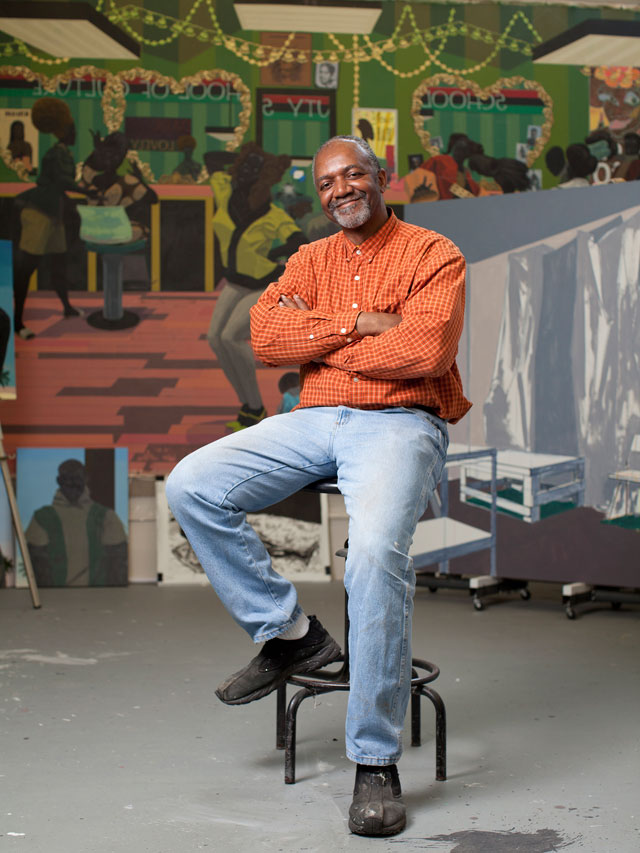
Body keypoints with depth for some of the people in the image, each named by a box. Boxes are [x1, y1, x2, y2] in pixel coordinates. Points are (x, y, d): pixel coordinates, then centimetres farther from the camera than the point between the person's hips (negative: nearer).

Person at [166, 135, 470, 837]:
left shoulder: (433, 255, 3)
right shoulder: (310, 261, 18)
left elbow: (426, 350, -15)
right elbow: (265, 337, 1)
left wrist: (317, 341, -4)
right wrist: (360, 322, -10)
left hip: (399, 423, -6)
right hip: (313, 420, 6)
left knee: (376, 553, -34)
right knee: (190, 486, -14)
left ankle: (375, 763, -22)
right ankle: (288, 633, -1)